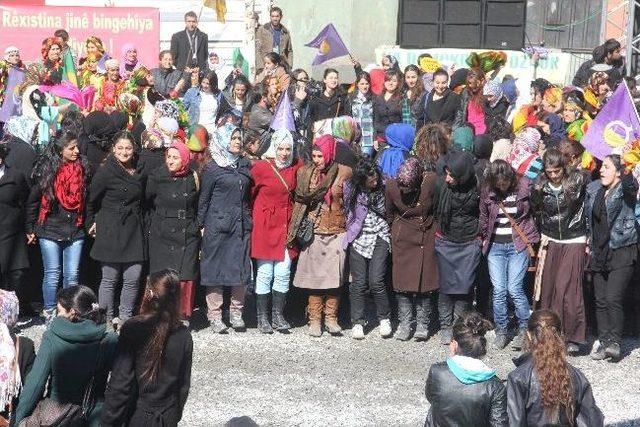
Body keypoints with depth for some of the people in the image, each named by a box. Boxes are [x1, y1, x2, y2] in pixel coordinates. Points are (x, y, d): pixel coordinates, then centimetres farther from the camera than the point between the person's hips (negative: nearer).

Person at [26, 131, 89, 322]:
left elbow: (87, 199, 11)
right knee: (52, 274, 1)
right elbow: (32, 201, 2)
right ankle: (49, 313, 11)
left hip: (75, 232, 2)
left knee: (72, 276, 3)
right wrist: (30, 229, 3)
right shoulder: (46, 170, -6)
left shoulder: (82, 168, 1)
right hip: (50, 230, -2)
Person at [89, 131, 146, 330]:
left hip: (134, 231, 5)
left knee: (133, 279, 1)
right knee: (110, 279, 1)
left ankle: (125, 319, 14)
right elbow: (93, 201, -1)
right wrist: (94, 223, 7)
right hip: (111, 232, -5)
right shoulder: (106, 172, -8)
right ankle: (108, 320, 12)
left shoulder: (139, 172, 10)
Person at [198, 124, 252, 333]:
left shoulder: (245, 165, 12)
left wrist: (249, 219, 13)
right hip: (217, 224, -4)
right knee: (215, 268, -1)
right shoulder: (212, 168, -1)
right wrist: (201, 225, -2)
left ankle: (236, 312, 13)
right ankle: (214, 315, 5)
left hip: (241, 225, 4)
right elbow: (203, 199, 1)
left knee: (240, 268, 3)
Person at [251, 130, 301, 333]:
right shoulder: (260, 167, -6)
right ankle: (262, 317, 8)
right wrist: (262, 212, 5)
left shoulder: (295, 167, 5)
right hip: (266, 225, -4)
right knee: (265, 273, 0)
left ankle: (278, 315, 12)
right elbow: (251, 194, 2)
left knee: (283, 273, 3)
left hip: (287, 225, 4)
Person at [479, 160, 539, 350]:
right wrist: (485, 239, 14)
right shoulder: (487, 192, 0)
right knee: (498, 290, -1)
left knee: (514, 288, -10)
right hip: (495, 245, 3)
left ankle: (524, 330, 6)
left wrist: (532, 239, 0)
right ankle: (501, 331, 13)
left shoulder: (524, 187, -8)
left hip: (519, 244, -3)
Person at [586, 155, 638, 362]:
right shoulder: (593, 189, 10)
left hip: (622, 253, -6)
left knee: (613, 299, -14)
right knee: (600, 301, 7)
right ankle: (604, 342, 15)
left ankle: (614, 342, -4)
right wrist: (589, 240, 19)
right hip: (599, 253, 6)